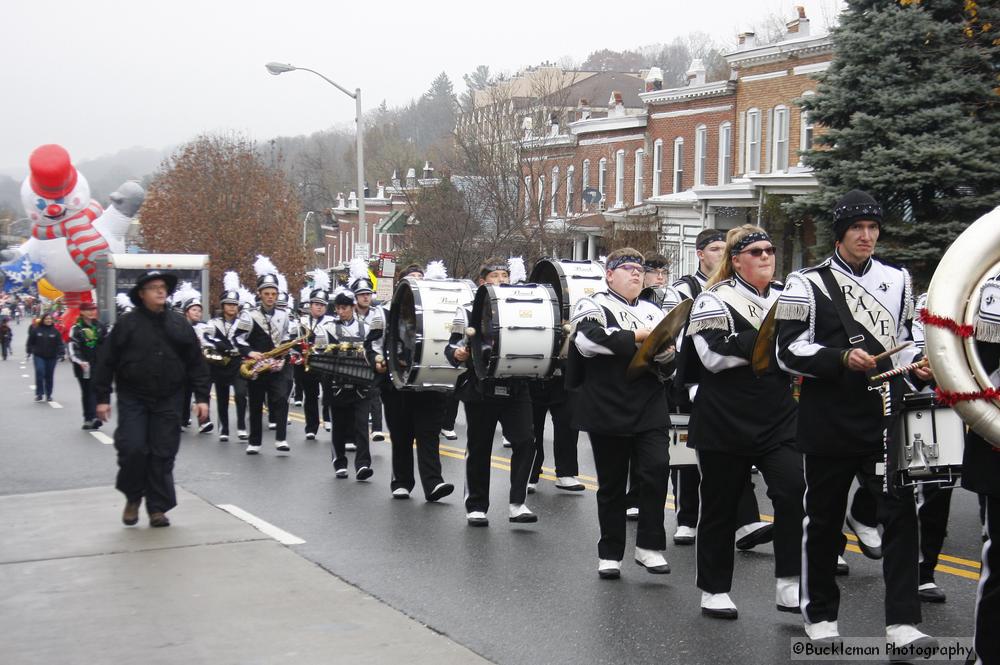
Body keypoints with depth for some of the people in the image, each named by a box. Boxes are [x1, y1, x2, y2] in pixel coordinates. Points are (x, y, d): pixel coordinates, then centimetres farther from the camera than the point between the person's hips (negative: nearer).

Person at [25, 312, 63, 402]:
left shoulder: (55, 331, -1)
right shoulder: (36, 329, -1)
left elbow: (59, 344, -3)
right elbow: (30, 342, 6)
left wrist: (60, 353, -13)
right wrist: (29, 351, 4)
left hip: (51, 357, 1)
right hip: (39, 356, -1)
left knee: (49, 376, 8)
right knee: (39, 373, -12)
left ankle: (48, 395, 19)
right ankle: (39, 394, -3)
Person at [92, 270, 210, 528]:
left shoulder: (179, 324, 6)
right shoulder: (126, 324, -1)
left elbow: (196, 363, 7)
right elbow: (106, 362, 1)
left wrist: (202, 397, 1)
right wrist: (102, 397, -3)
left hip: (168, 402, 2)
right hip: (133, 400, -2)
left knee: (163, 455, 1)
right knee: (133, 449, -9)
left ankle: (158, 508, 12)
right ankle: (133, 497, 16)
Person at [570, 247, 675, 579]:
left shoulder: (653, 311, 15)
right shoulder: (592, 307, 2)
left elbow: (669, 366, 13)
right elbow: (589, 340, -20)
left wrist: (666, 354, -11)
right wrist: (637, 336, -15)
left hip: (649, 409, 3)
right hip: (608, 410, -3)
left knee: (657, 467, -15)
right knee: (611, 484, 5)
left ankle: (648, 546, -4)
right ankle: (610, 554, 18)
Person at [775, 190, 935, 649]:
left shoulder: (896, 280, 12)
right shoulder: (807, 285, -3)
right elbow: (789, 351, -8)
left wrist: (917, 365, 3)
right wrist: (842, 358, -21)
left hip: (884, 420, 3)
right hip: (828, 423, -3)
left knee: (900, 512, -6)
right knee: (823, 518, 8)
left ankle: (902, 621, -2)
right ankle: (820, 614, 23)